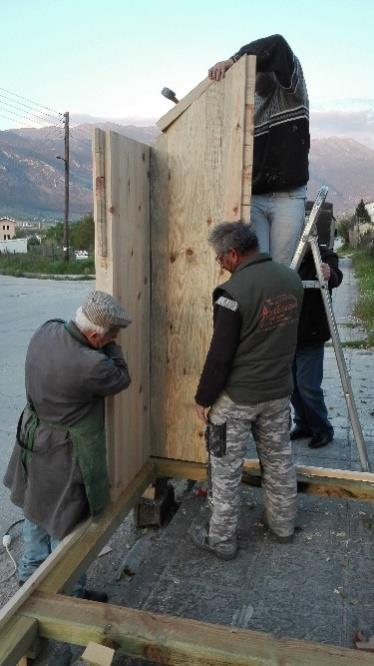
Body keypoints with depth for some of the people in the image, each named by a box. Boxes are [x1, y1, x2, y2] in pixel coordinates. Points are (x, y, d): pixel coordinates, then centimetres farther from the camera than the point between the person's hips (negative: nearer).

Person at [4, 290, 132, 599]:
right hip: (63, 457, -8)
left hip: (33, 440, 8)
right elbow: (121, 378, -13)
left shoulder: (45, 331, -13)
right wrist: (110, 346, -7)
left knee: (37, 510, 27)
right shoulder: (91, 366, -34)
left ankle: (31, 574, 49)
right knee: (67, 524, 13)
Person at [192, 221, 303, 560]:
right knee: (280, 459, 21)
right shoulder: (292, 278, -2)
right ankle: (283, 524, 39)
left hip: (236, 397, -6)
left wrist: (203, 398, -7)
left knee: (226, 469, 9)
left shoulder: (233, 291, -23)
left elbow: (220, 355, -18)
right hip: (280, 391, 7)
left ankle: (222, 539, 23)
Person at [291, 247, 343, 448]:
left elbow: (337, 276, -27)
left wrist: (330, 275, -51)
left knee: (307, 385, -5)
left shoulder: (324, 255, -7)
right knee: (292, 383, 11)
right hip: (290, 333, 6)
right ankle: (303, 425, 28)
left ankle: (323, 430, 14)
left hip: (311, 335, -5)